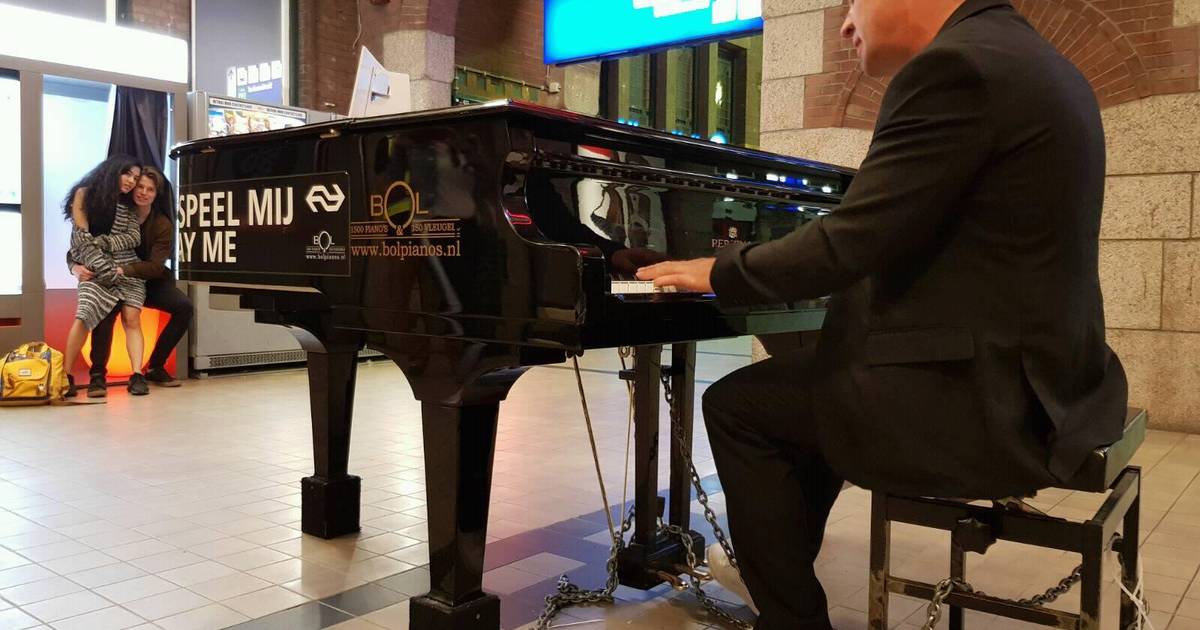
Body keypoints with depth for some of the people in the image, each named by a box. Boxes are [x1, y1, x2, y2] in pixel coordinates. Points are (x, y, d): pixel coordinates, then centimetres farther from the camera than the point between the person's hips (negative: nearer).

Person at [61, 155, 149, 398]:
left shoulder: (127, 206, 16)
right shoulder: (85, 194, 5)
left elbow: (134, 237, 4)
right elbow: (82, 236, -4)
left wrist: (103, 242, -12)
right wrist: (107, 269, -12)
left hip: (128, 268, 3)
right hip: (96, 268, -3)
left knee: (132, 318, -11)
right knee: (84, 316, -18)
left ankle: (137, 376, -16)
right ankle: (67, 376, -10)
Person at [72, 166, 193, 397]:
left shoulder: (163, 225, -10)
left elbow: (156, 266, -20)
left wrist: (122, 270, -36)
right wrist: (76, 267, -31)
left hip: (149, 282, 2)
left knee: (184, 307, -19)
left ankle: (155, 367, -3)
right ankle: (97, 375, -25)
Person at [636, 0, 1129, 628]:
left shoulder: (955, 65, -17)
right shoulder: (1028, 59, 14)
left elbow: (846, 246, -19)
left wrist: (721, 271, -3)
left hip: (993, 404, -10)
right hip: (1040, 377, 10)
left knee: (736, 405, 1)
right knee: (811, 380, 25)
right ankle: (782, 565, 38)